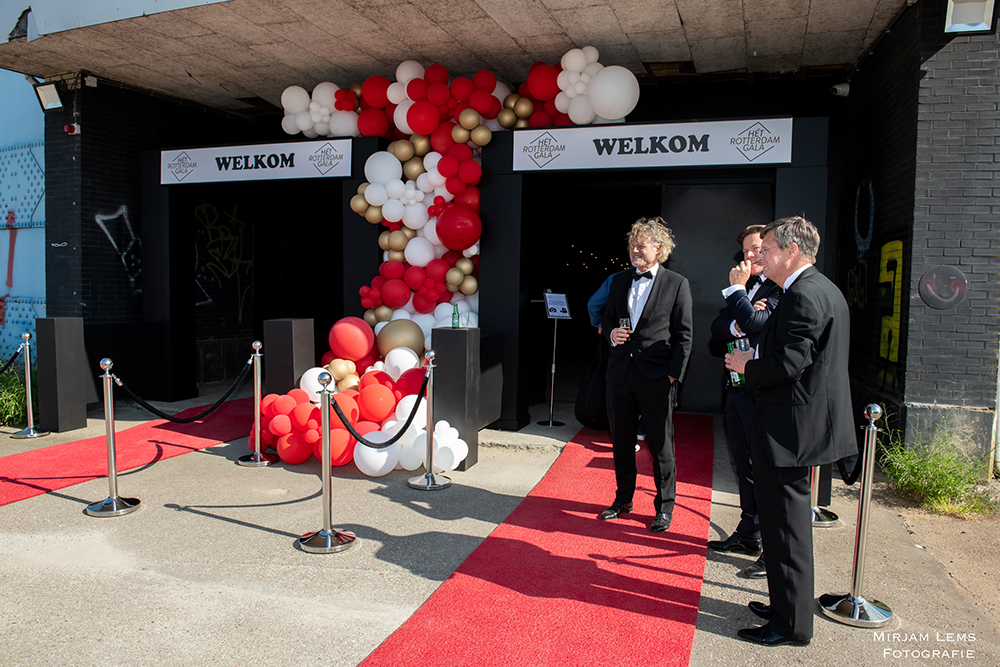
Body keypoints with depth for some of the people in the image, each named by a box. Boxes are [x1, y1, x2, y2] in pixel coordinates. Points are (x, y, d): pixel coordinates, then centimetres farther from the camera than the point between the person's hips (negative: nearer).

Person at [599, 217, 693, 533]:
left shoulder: (677, 284, -2)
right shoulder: (619, 282, 12)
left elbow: (683, 336, -4)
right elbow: (607, 318, 20)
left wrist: (674, 375, -10)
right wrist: (611, 333, -3)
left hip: (657, 377, -5)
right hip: (620, 374, 5)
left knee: (660, 446, 4)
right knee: (621, 442, 14)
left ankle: (664, 507, 19)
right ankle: (623, 498, 31)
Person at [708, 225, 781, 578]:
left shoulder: (782, 288, -11)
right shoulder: (744, 287, 17)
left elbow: (757, 324, -25)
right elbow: (717, 328, 11)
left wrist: (736, 290, -13)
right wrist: (737, 324, -10)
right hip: (737, 388, 9)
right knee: (744, 465, 17)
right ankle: (748, 535, 31)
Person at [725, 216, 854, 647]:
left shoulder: (804, 295, -19)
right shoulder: (825, 290, 14)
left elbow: (789, 364, -25)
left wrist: (746, 366, -9)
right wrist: (757, 355, 8)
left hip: (789, 427, -11)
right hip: (808, 422, 11)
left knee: (785, 527, 1)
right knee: (788, 523, 21)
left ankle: (791, 625, 13)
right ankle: (788, 607, 34)